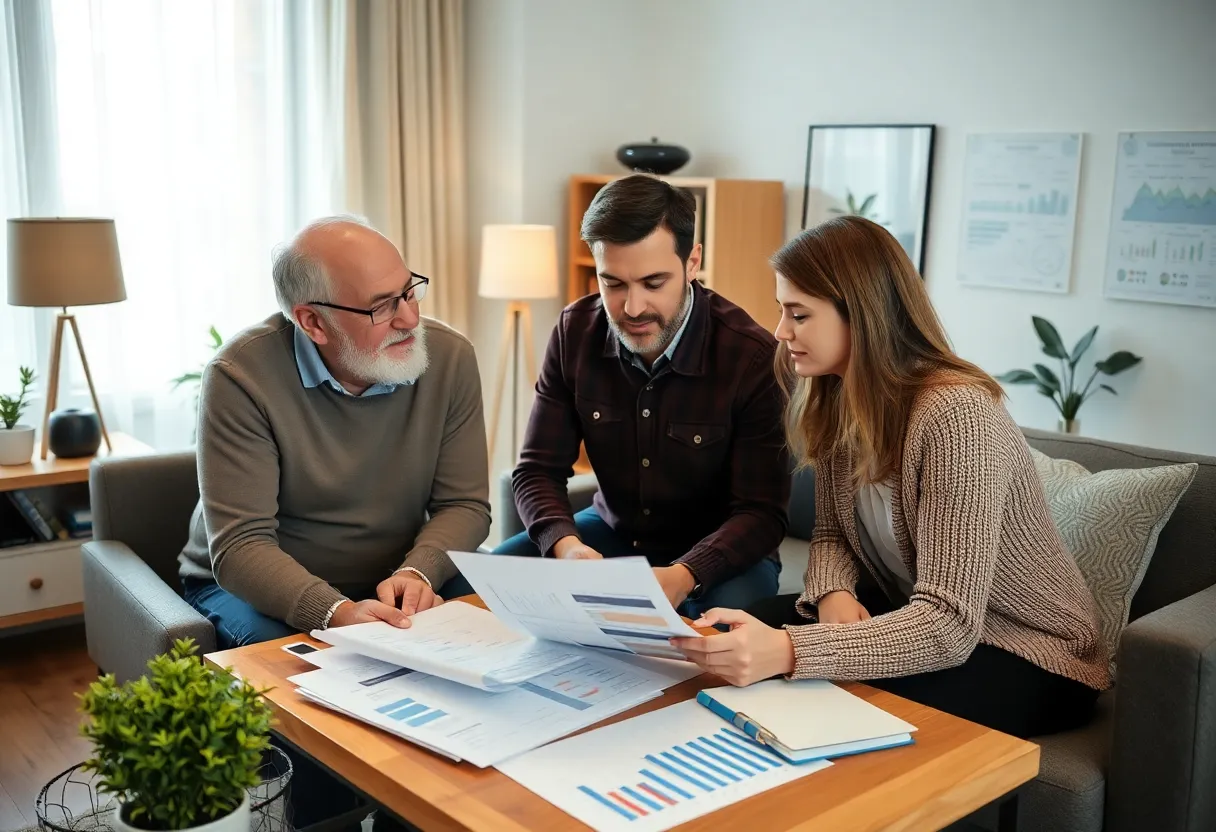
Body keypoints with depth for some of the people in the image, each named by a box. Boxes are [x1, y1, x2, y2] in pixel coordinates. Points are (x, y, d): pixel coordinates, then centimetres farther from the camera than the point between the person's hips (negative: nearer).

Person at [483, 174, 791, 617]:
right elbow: (538, 470, -7)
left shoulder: (754, 357, -22)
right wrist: (566, 544, -29)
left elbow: (761, 513, -20)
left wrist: (684, 576, -39)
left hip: (717, 552, -4)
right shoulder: (576, 332, -9)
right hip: (613, 532, 4)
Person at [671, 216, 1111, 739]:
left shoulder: (956, 414, -29)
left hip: (1034, 653, -6)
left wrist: (790, 652, -45)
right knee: (747, 633, -12)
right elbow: (832, 535, 6)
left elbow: (950, 626, -33)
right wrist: (834, 595, -19)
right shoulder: (833, 404, -4)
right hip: (921, 619, 7)